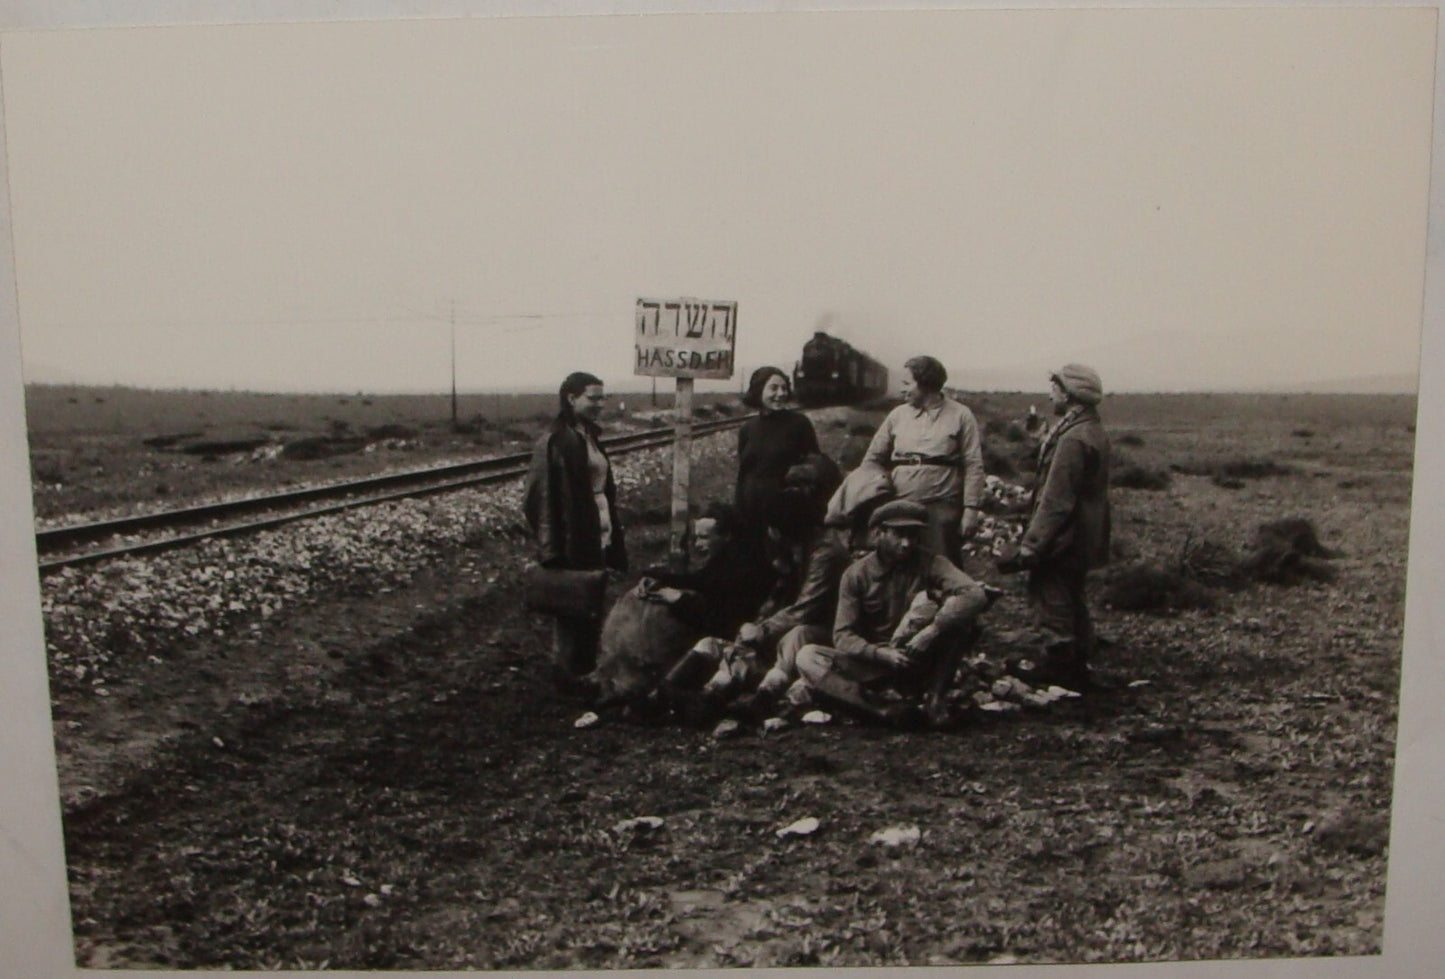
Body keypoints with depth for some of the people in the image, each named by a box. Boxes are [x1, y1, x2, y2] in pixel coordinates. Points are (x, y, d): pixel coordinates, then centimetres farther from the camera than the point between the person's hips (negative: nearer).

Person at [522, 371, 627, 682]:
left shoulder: (590, 436, 11)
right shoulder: (555, 441, -16)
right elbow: (541, 495, -19)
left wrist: (613, 537, 19)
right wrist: (552, 548, -22)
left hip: (598, 537, 9)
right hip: (573, 541, -9)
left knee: (593, 609, 16)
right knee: (572, 608, 3)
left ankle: (586, 674, 29)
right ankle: (568, 675, 17)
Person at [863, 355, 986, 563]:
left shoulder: (960, 416, 1)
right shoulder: (898, 415, 10)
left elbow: (973, 466, -3)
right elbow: (872, 459, 14)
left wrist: (971, 509, -10)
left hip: (942, 509, -3)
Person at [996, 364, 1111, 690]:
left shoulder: (1073, 439, -21)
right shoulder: (1095, 432, 10)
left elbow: (1056, 500, -23)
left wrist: (1031, 545, -21)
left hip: (1062, 540, -11)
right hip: (1083, 541, 11)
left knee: (1053, 602, -2)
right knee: (1074, 604, 19)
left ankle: (1058, 669, 5)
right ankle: (1078, 669, 29)